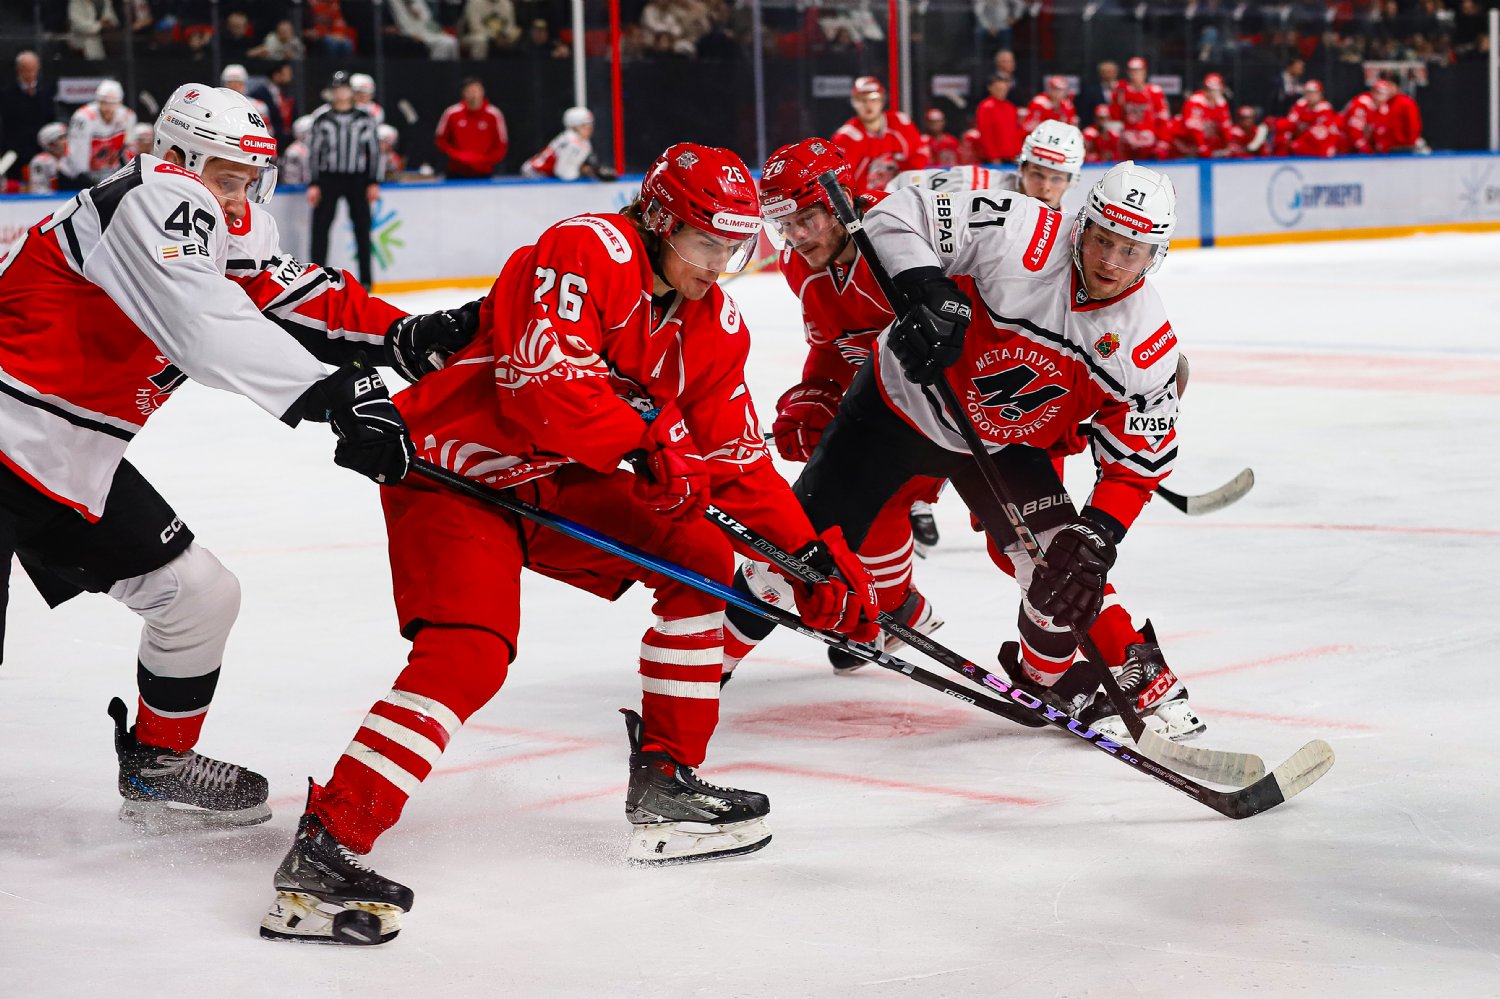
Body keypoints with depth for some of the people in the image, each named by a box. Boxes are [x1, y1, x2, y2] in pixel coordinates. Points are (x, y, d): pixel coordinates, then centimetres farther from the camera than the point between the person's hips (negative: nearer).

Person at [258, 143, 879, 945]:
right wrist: (647, 437, -29)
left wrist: (814, 553, 4)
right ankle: (324, 850, -25)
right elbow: (540, 382, -32)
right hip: (457, 465, -9)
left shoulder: (714, 326, 5)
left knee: (699, 559, 5)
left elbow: (737, 458, 10)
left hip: (557, 482, 9)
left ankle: (664, 784, 14)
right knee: (468, 656, -25)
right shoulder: (587, 252, -20)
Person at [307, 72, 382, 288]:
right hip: (328, 178, -1)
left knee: (362, 227, 3)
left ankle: (365, 278, 11)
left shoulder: (364, 118, 2)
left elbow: (374, 149, 5)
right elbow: (313, 150, 1)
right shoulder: (322, 118, 0)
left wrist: (374, 182, 1)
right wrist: (313, 184, -4)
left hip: (356, 179, 1)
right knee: (320, 227, -2)